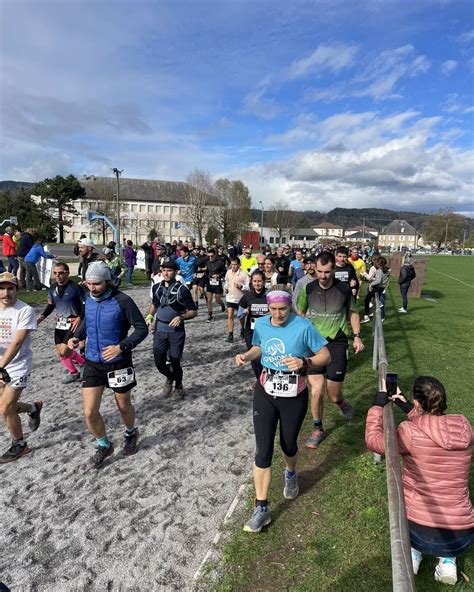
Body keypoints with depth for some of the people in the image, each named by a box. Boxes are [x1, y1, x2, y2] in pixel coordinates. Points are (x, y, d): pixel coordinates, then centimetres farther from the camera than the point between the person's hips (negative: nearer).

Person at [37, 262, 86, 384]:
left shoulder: (75, 287, -15)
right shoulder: (53, 288, 4)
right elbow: (50, 305, 15)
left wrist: (80, 317, -24)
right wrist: (42, 316, 0)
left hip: (73, 323, -7)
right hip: (60, 323, 7)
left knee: (64, 351, -14)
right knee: (59, 352, 9)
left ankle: (82, 362, 16)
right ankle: (74, 374, 29)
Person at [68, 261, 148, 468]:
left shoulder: (122, 301, -19)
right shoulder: (89, 300, 0)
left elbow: (142, 328, -16)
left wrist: (121, 347, -26)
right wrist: (76, 336, -1)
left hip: (118, 363, -4)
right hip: (92, 363, 5)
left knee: (123, 406, 16)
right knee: (89, 412, 2)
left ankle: (131, 433, 48)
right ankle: (104, 446, 29)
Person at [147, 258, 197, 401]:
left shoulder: (182, 290, -12)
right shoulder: (156, 287, 2)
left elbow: (193, 311, -8)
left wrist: (181, 317, -25)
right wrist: (150, 316, 3)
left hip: (176, 331, -4)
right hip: (159, 330, 4)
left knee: (174, 362, 4)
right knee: (159, 362, 7)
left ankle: (178, 387, 32)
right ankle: (169, 378, 40)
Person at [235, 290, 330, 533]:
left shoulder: (303, 327, -18)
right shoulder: (261, 324, -5)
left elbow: (325, 355, -11)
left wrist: (304, 362, -30)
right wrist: (247, 356, -7)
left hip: (294, 396, -2)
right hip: (265, 392, 2)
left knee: (288, 444, 17)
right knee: (263, 449, -1)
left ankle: (291, 474, 55)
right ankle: (261, 509, 15)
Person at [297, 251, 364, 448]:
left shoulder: (344, 289, -5)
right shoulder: (308, 289, -3)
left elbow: (352, 312, 10)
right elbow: (300, 313, 13)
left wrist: (357, 336, 3)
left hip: (337, 343, -1)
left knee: (333, 396, 2)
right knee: (316, 390, -4)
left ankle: (341, 402, 41)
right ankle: (318, 430, 20)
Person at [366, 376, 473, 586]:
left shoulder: (410, 432, -18)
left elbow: (373, 440, -2)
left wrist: (378, 405, 5)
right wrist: (406, 406, 14)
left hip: (418, 531, -2)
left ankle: (412, 550, 16)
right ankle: (447, 559, 16)